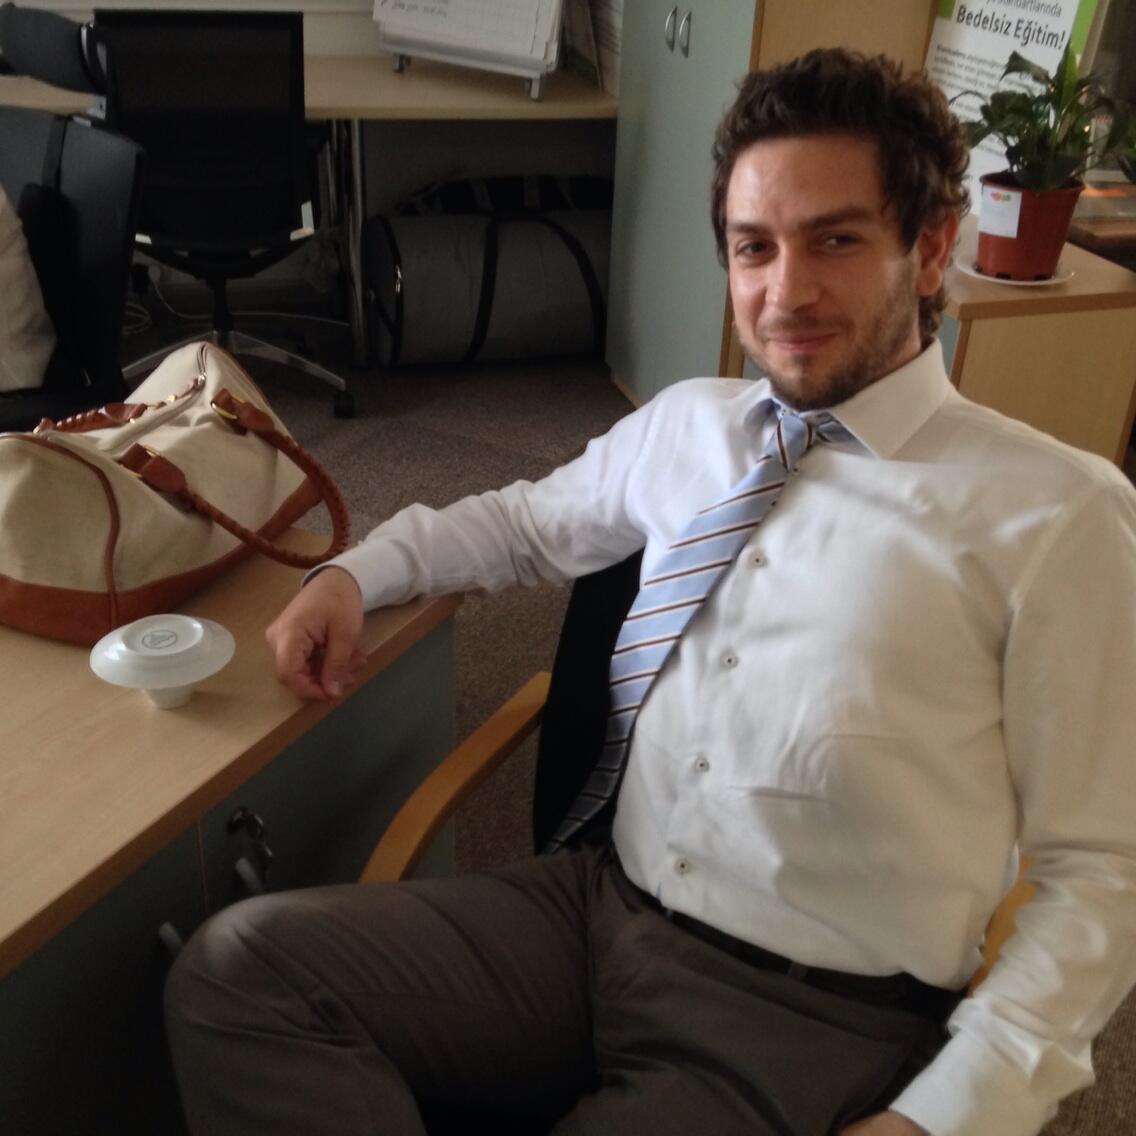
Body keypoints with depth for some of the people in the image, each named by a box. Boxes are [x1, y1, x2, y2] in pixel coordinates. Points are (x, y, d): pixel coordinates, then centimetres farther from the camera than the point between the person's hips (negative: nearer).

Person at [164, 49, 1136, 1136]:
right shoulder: (685, 423, 9)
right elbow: (528, 518, 26)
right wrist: (353, 573, 10)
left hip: (813, 1022, -4)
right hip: (597, 906, 5)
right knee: (236, 965, -15)